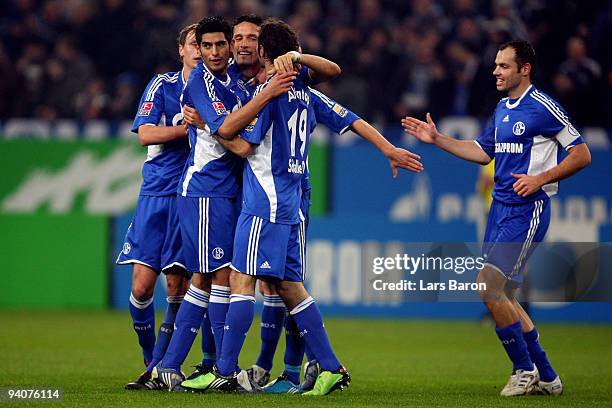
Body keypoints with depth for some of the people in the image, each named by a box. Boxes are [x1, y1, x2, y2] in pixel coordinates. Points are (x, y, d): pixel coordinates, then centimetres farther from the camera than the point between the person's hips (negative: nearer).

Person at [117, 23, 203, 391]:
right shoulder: (163, 85, 6)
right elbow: (146, 134, -5)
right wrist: (190, 126, -13)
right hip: (156, 194, 0)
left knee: (177, 285, -6)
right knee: (143, 284, -4)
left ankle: (161, 369, 1)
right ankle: (151, 363, 12)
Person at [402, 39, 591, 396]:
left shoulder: (544, 107, -11)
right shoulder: (503, 109, 15)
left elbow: (582, 155, -10)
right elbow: (483, 152, 25)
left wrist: (540, 179, -19)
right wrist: (437, 139, 18)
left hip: (527, 212, -9)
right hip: (501, 207, 9)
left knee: (489, 286, -15)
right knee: (504, 295, 8)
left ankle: (525, 370, -1)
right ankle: (546, 377, 17)